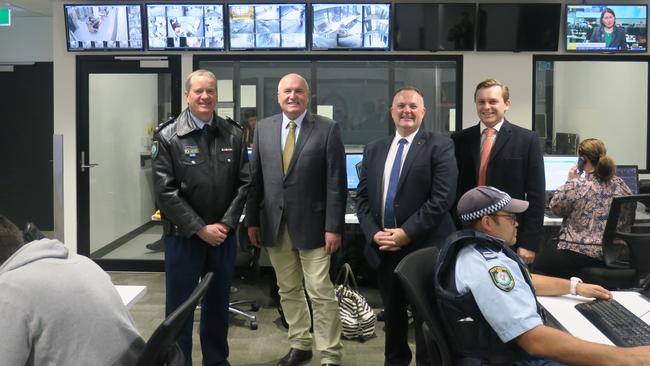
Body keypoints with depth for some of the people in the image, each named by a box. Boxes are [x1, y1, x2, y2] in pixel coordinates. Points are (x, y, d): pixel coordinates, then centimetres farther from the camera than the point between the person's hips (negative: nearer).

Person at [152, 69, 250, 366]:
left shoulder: (233, 134, 3)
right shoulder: (168, 137, -6)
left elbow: (244, 183, 2)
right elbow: (165, 191, -11)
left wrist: (225, 224, -8)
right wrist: (200, 229, -14)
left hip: (223, 235, 3)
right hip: (183, 236, -3)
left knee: (218, 305, 15)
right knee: (180, 307, 7)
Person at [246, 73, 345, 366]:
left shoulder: (327, 129, -5)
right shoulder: (263, 128, 7)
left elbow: (336, 183, -7)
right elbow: (255, 177, 9)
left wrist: (334, 227, -12)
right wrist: (252, 220, 5)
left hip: (311, 224, -4)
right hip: (274, 224, 4)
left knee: (321, 293, -1)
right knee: (288, 291, 13)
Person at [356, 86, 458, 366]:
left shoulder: (439, 146, -5)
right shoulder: (374, 149, 11)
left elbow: (443, 197, -14)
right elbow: (362, 197, 9)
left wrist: (406, 233, -18)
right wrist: (374, 233, -7)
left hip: (425, 247, -5)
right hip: (382, 248, 5)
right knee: (392, 313, 18)